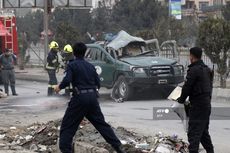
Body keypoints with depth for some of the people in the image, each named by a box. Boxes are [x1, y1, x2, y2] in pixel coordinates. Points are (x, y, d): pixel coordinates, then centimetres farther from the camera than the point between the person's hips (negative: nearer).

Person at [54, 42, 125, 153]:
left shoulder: (72, 65, -3)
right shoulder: (90, 66, 12)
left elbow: (67, 80, -17)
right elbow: (98, 84, 12)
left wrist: (59, 87, 2)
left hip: (80, 98, -5)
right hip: (92, 97, 5)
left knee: (67, 126, 3)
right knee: (101, 123, 15)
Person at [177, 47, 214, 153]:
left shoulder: (194, 70, -16)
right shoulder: (207, 70, 13)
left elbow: (187, 87, -15)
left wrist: (181, 99, 0)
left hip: (197, 105, -9)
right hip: (207, 103, 9)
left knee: (193, 132, -8)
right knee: (204, 132, 20)